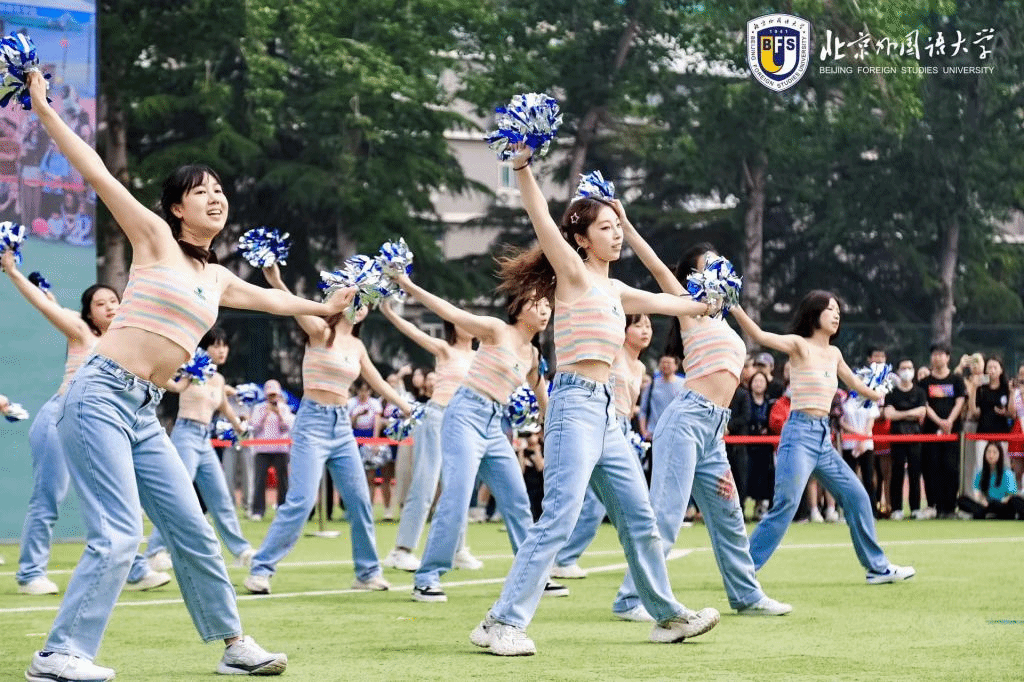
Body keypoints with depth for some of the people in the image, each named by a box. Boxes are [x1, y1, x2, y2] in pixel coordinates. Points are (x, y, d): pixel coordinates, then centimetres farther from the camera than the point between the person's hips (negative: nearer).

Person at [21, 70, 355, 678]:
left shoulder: (218, 278, 19)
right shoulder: (155, 239, 1)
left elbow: (269, 299, 40)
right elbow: (98, 174, -6)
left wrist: (324, 308, 53)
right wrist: (44, 109, -11)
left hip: (144, 414, 7)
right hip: (101, 395, -7)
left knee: (193, 531, 9)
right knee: (119, 534, -15)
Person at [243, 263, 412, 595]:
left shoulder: (357, 346, 13)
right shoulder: (320, 331, -7)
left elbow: (378, 383, 25)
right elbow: (299, 309, -28)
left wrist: (407, 408, 29)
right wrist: (276, 283, -48)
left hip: (342, 426, 7)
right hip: (313, 421, -7)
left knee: (360, 501, 8)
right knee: (301, 501, -16)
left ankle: (367, 572, 22)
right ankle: (261, 570, -9)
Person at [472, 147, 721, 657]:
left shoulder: (613, 289, 20)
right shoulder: (573, 275, -2)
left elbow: (660, 302, 40)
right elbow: (541, 219, -17)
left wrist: (705, 306, 53)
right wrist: (522, 166, -29)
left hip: (604, 411, 9)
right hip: (575, 404, -9)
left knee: (639, 519, 14)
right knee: (558, 519, -18)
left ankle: (667, 616, 26)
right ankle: (502, 624, -17)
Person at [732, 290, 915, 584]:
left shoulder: (834, 353, 16)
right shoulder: (799, 345, -4)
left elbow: (853, 382, 35)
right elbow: (759, 336, -19)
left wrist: (879, 397, 51)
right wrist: (733, 307, -32)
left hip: (824, 438, 8)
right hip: (800, 433, -8)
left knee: (856, 497, 11)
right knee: (785, 506, -16)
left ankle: (877, 567, 23)